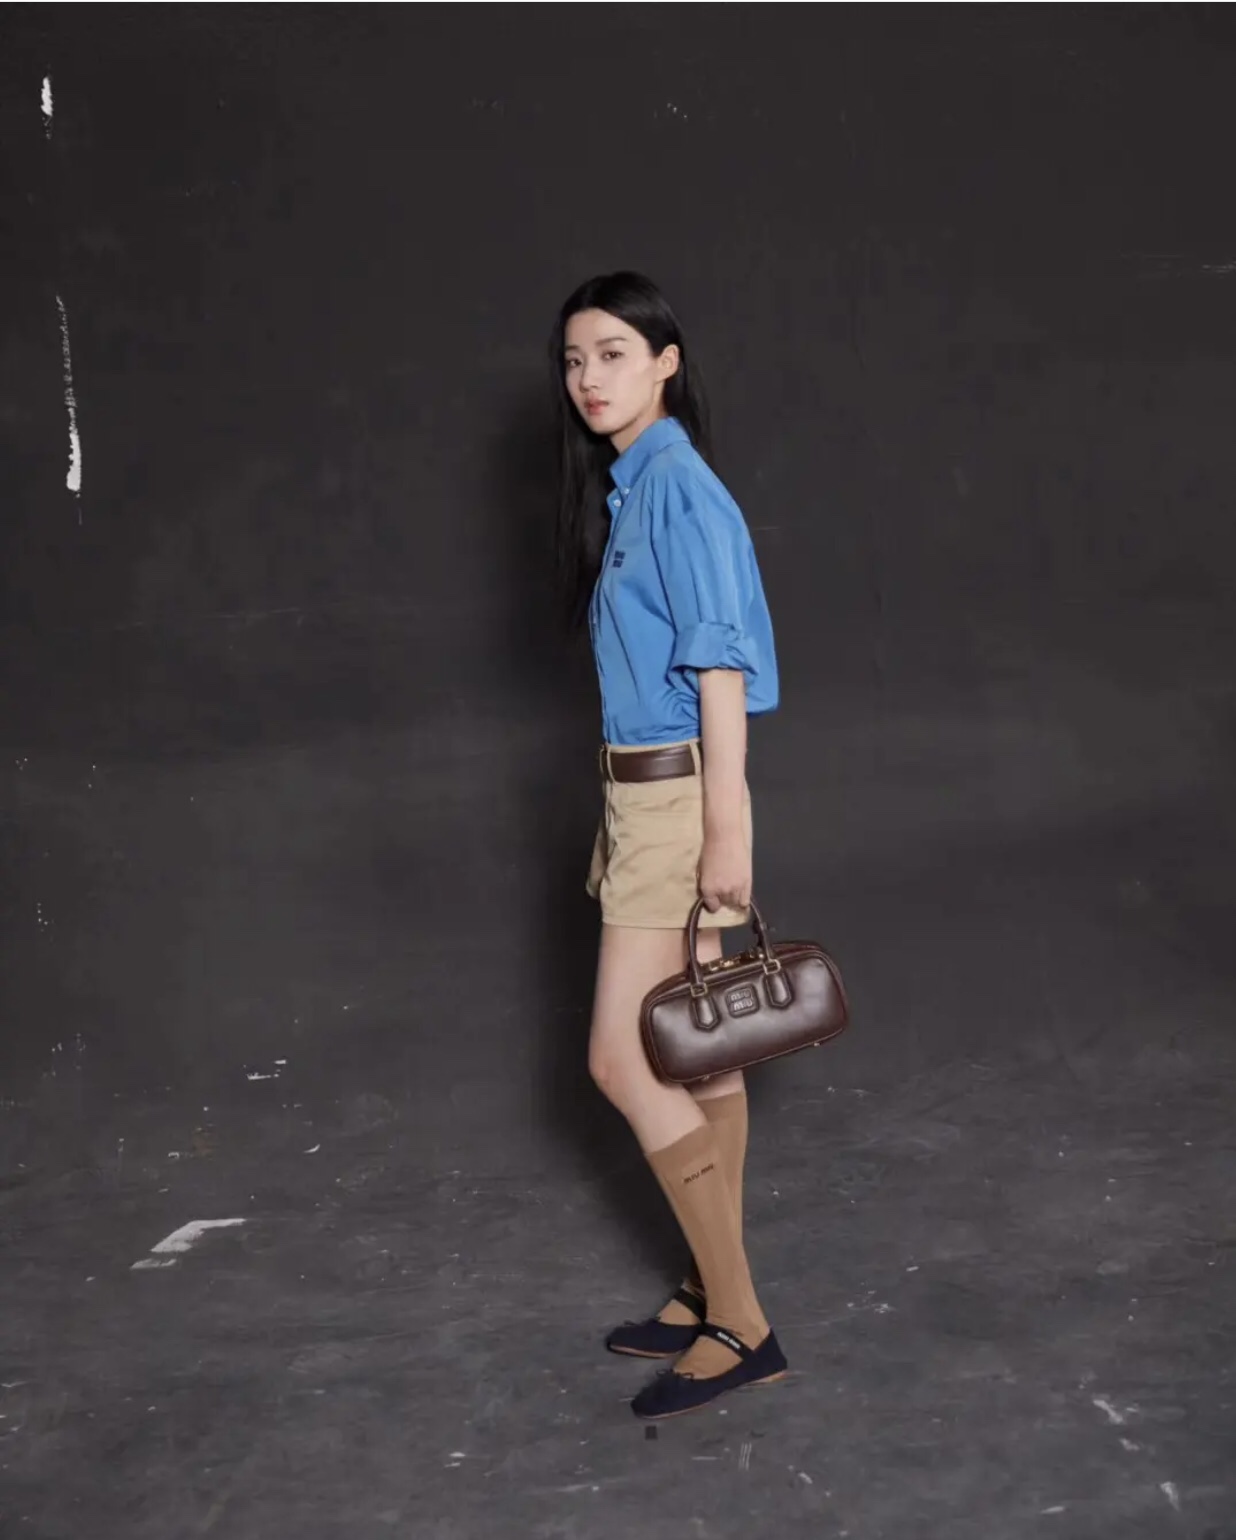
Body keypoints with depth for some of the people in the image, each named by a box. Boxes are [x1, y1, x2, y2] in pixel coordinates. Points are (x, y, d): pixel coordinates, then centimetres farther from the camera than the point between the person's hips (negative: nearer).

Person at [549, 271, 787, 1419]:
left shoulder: (677, 485, -14)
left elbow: (720, 662, -19)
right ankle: (716, 1298, 24)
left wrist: (724, 834, -21)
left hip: (677, 793, -10)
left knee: (624, 1059, -7)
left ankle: (735, 1326, 3)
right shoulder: (628, 484, 14)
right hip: (643, 789, 10)